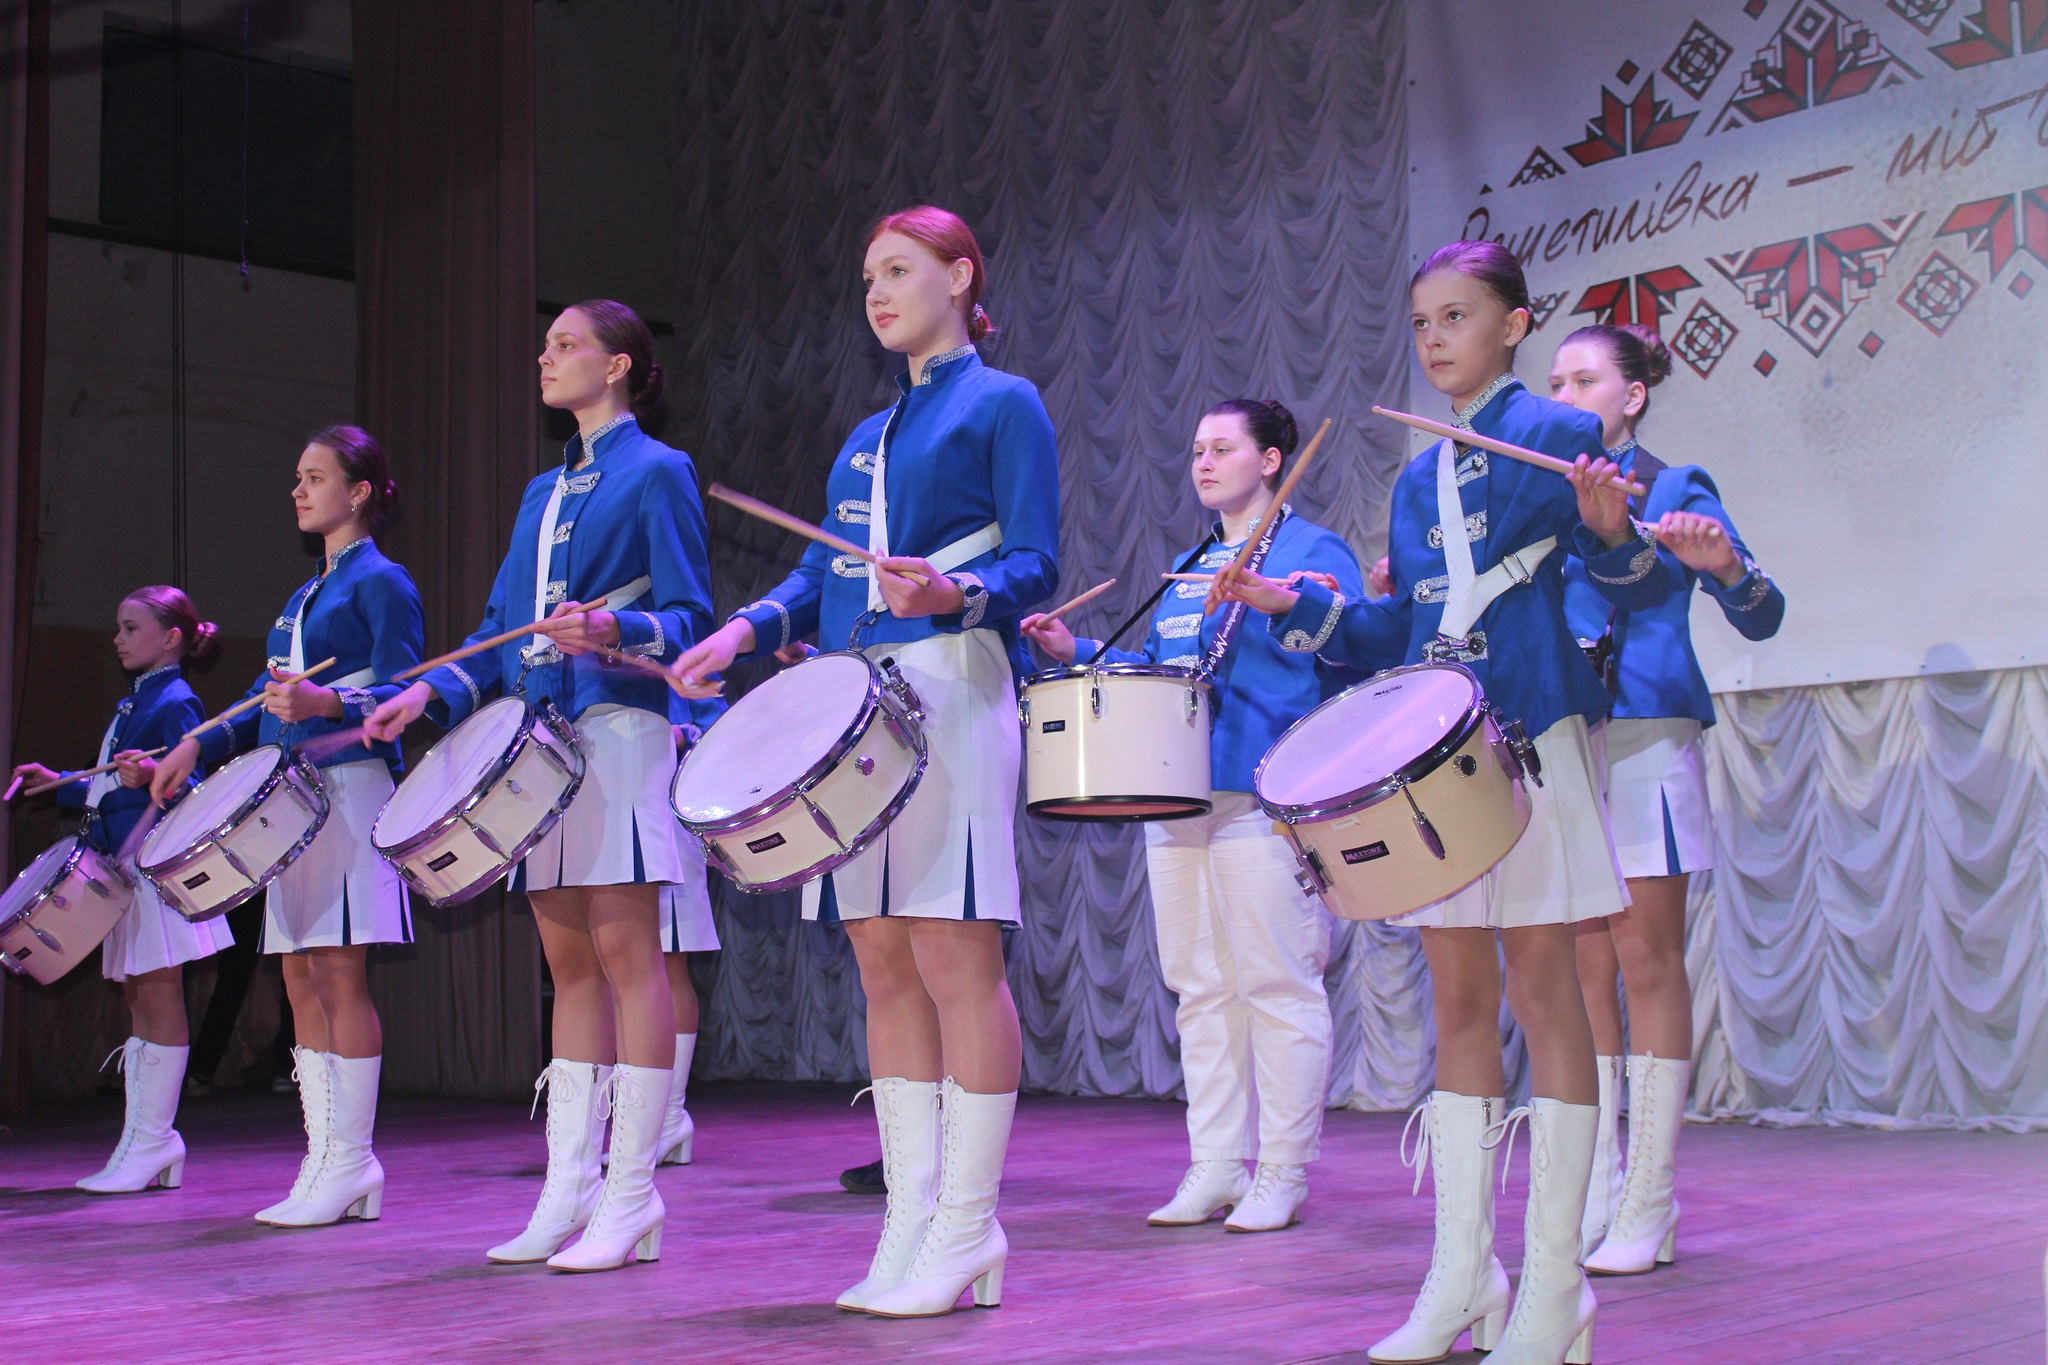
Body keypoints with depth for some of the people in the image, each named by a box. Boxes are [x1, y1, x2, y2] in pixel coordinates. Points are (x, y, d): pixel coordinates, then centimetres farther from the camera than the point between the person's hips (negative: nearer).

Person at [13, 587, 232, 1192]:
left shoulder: (175, 701, -8)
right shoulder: (131, 705, 20)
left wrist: (153, 773, -36)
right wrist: (60, 784, 23)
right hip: (123, 864, 10)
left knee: (158, 996, -7)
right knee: (137, 998, 10)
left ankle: (154, 1142, -3)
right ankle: (141, 1143, 14)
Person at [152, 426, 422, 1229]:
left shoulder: (381, 583, -2)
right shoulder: (305, 596, 23)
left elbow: (399, 695, -12)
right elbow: (268, 703, 23)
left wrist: (325, 702, -29)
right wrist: (196, 749, 11)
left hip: (351, 785, -8)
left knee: (338, 973, -10)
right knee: (301, 980, 5)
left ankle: (351, 1164, -5)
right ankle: (323, 1166, 9)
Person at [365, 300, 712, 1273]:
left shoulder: (655, 473, 0)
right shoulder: (544, 491, 22)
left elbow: (689, 619, -7)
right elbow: (502, 629, 21)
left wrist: (614, 629, -26)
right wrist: (432, 693, 6)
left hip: (618, 729, -8)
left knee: (624, 950, -7)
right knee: (568, 960, 8)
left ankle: (631, 1195, -3)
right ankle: (569, 1188, 12)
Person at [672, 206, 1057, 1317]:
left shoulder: (1004, 405, 4)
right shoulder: (867, 436, 24)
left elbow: (1035, 567, -5)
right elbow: (823, 572, 19)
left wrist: (956, 593, -25)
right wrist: (745, 630, 2)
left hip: (950, 692, -7)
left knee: (953, 953, -9)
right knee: (884, 962, 5)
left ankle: (967, 1226, -3)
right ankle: (911, 1217, 11)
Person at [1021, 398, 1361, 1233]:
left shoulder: (1313, 553, 1)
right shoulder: (1189, 567, 22)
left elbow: (1353, 663, -8)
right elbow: (1155, 667, 27)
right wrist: (1076, 653, 15)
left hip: (1263, 798, -7)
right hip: (1179, 793, 7)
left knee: (1274, 984, -5)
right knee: (1202, 988, 9)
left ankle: (1283, 1174, 3)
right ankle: (1215, 1168, 16)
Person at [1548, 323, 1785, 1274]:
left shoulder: (1675, 490, 3)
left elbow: (1762, 620, -5)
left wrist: (1724, 566, -25)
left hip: (1644, 741, -4)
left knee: (1646, 962, -4)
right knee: (1581, 968, 4)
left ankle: (1649, 1206, 0)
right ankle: (1593, 1193, 10)